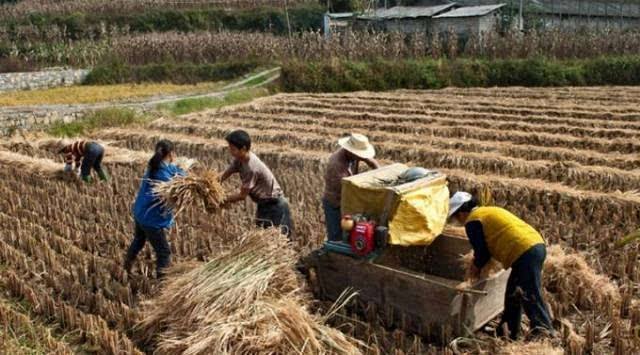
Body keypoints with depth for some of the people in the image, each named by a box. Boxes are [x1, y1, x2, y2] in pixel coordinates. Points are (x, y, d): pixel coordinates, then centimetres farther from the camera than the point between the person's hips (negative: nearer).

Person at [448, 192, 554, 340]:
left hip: (524, 253, -10)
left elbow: (482, 251, 0)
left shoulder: (472, 221, -3)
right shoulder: (488, 211, 25)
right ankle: (509, 331, 31)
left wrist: (476, 267, 18)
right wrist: (478, 260, 29)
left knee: (531, 297, -8)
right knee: (513, 293, 21)